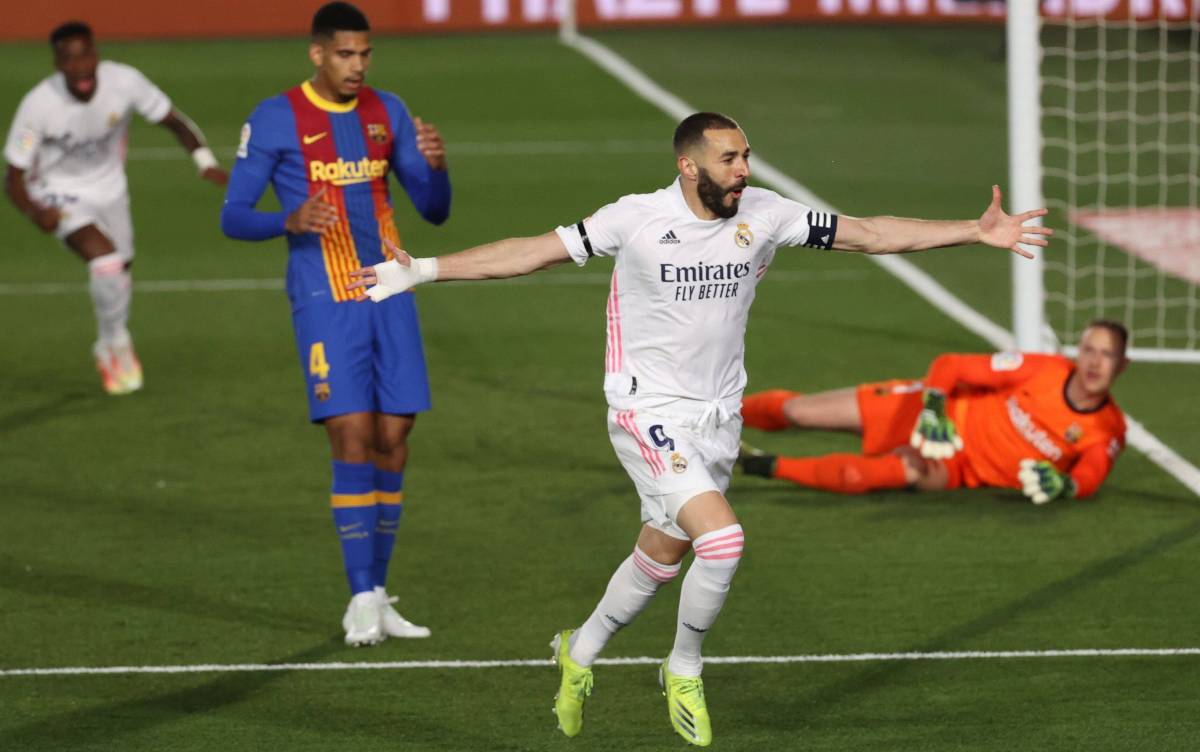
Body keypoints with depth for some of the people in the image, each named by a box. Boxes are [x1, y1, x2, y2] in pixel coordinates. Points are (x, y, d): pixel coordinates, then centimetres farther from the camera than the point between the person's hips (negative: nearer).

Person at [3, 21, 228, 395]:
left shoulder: (124, 81, -23)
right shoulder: (38, 105, -29)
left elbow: (174, 121, -10)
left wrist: (205, 161, -28)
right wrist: (33, 210, -40)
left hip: (109, 189, 4)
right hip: (61, 194, -4)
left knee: (120, 275, 18)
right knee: (104, 258, -28)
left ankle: (108, 350, 48)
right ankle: (118, 344, -4)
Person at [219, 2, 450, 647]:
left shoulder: (386, 113, 10)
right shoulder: (274, 121, -4)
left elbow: (434, 211, 12)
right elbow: (233, 217, -3)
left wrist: (437, 167, -11)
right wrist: (290, 221, -23)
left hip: (390, 297, 5)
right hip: (325, 302, -5)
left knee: (393, 440, 2)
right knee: (352, 437, -13)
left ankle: (377, 596, 11)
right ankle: (362, 600, -10)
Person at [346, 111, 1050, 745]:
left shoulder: (763, 214, -4)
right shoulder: (637, 219, -14)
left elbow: (868, 233, 1)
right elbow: (534, 250, -9)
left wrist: (977, 232, -3)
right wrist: (422, 270, -13)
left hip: (718, 416, 5)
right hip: (650, 412, -5)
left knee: (661, 558, 15)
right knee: (722, 539, -21)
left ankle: (580, 653, 41)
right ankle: (685, 670, 3)